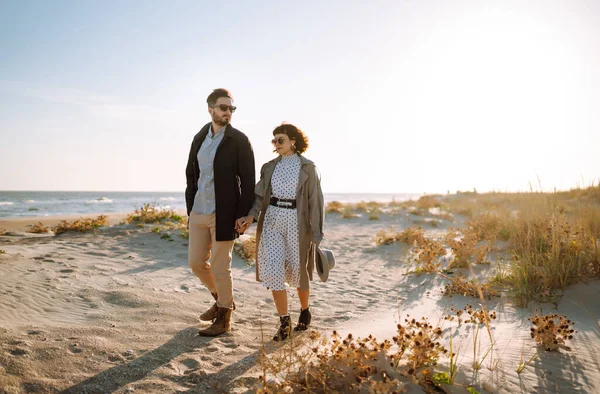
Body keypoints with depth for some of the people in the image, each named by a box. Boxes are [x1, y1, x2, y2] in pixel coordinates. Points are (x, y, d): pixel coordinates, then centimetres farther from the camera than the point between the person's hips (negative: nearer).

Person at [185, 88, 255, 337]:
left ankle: (224, 318, 19)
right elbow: (191, 174, 15)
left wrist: (243, 216, -15)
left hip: (224, 213, -6)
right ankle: (221, 299, 36)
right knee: (196, 262, 11)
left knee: (220, 267, 0)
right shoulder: (199, 138, 10)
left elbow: (248, 181, -10)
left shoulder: (239, 140, -7)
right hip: (199, 212, 6)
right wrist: (190, 209, 12)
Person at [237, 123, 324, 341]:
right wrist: (251, 216, -15)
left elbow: (315, 201, -4)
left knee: (297, 271, 9)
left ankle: (304, 310, 36)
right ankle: (284, 322, 5)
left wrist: (316, 235, -6)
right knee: (273, 270, -7)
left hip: (296, 221, -3)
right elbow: (261, 196, 4)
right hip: (272, 220, 3)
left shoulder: (308, 167, -3)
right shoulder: (270, 167, 9)